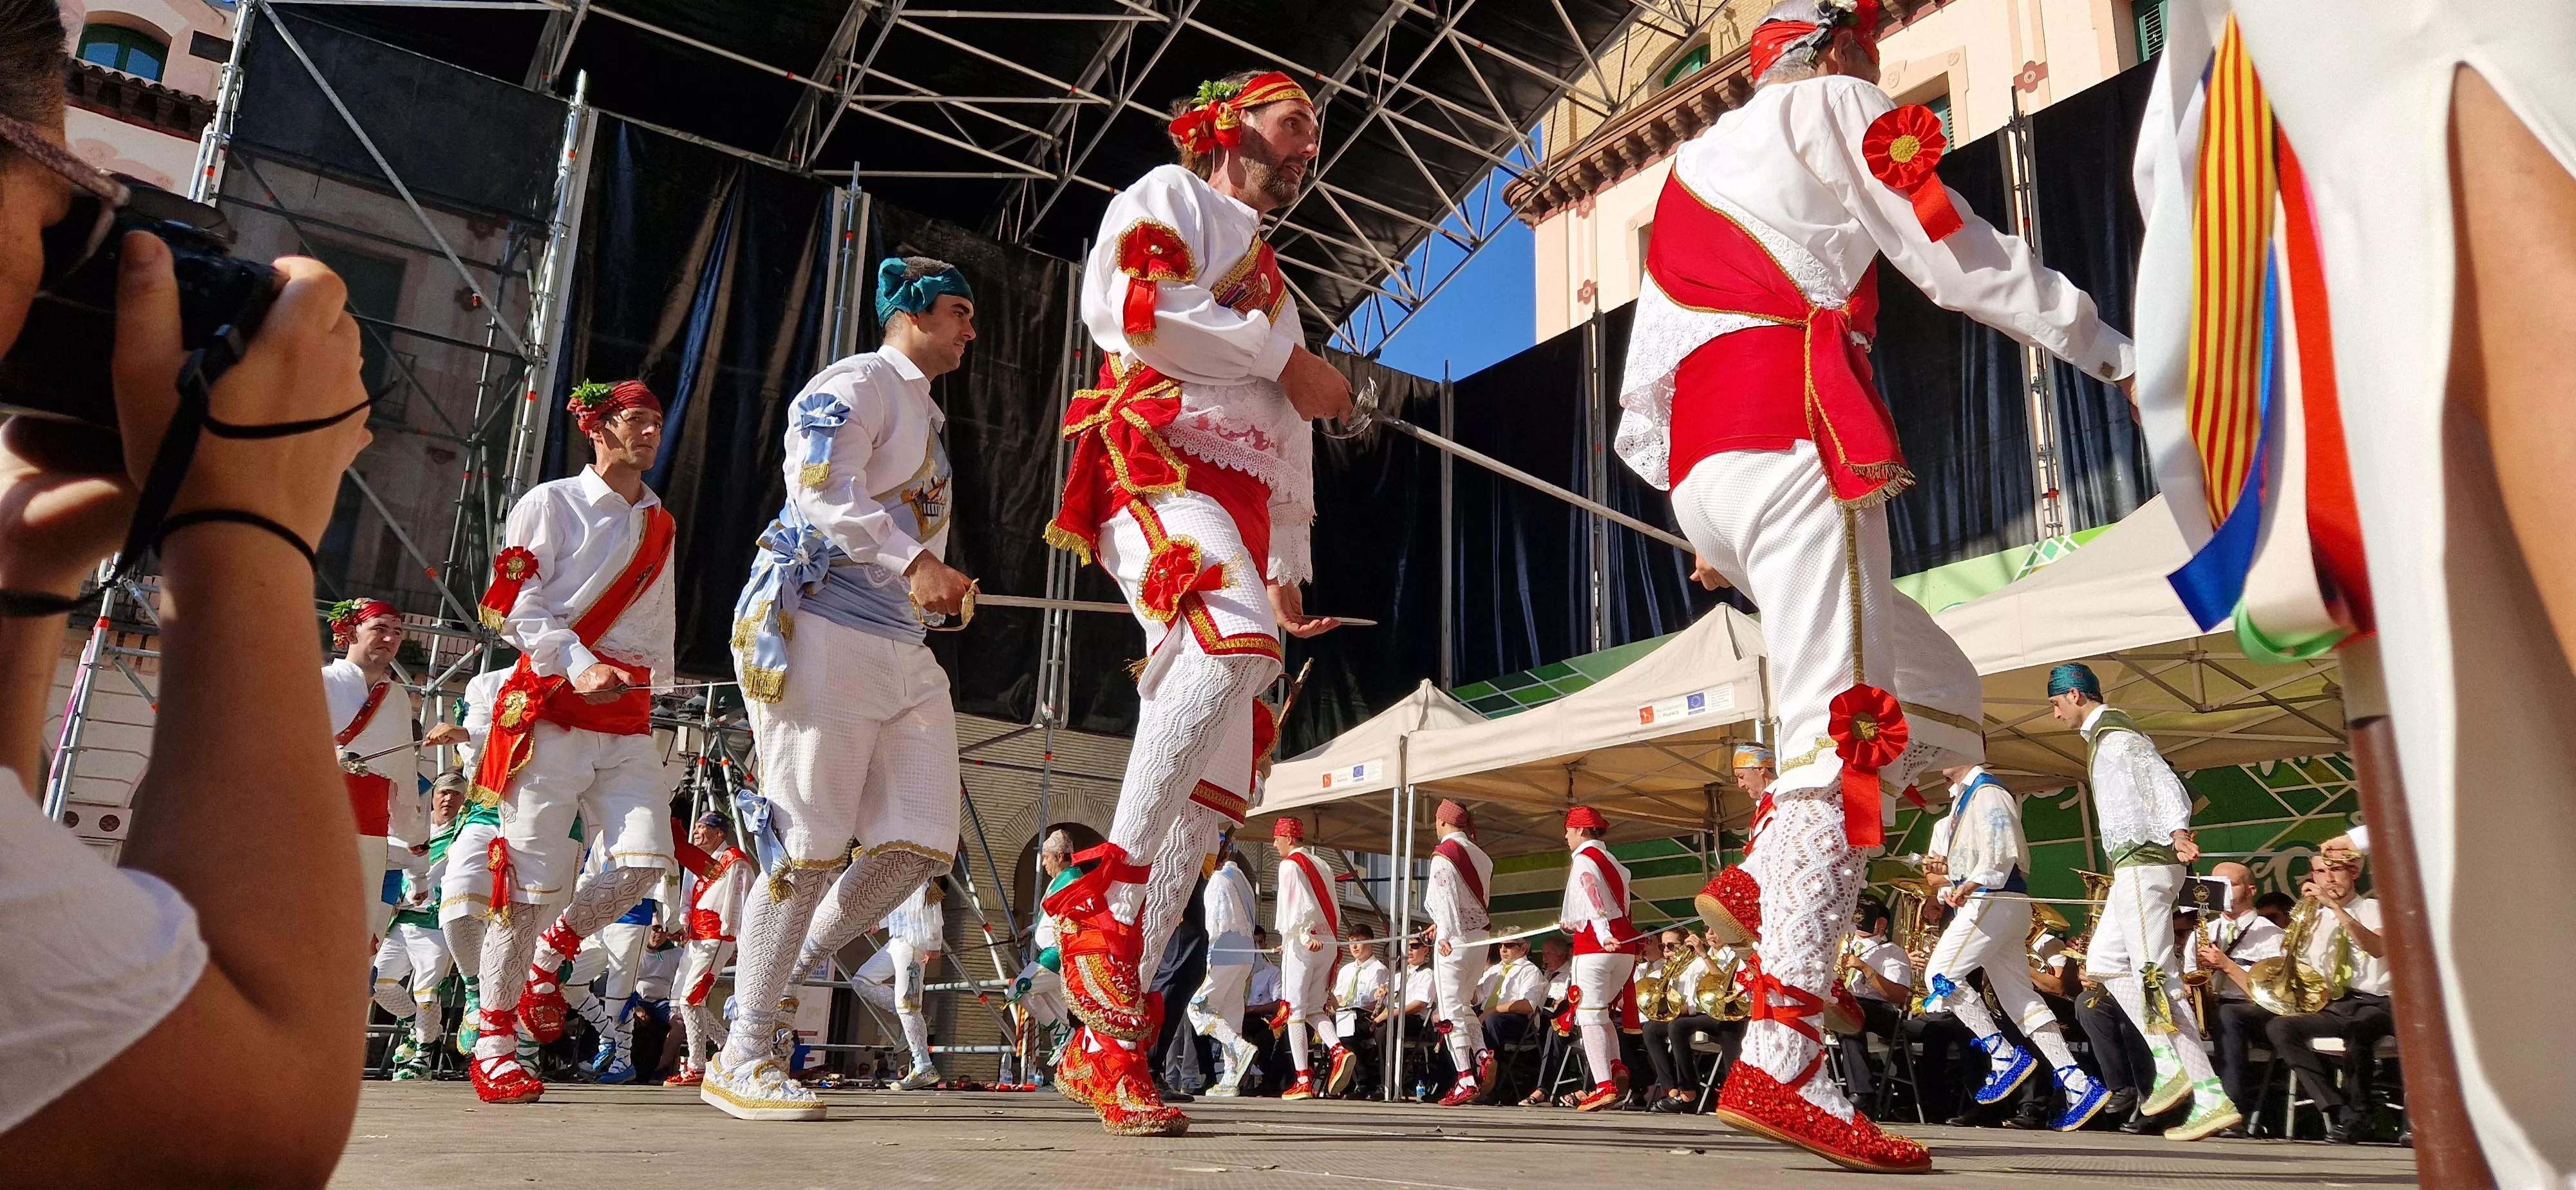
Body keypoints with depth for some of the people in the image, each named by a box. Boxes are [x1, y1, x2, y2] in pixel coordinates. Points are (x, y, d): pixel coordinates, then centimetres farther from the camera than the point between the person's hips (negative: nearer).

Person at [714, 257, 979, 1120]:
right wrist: (915, 564, -27)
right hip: (824, 631, -9)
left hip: (904, 647, 9)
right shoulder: (858, 384, 0)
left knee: (922, 845, -2)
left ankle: (790, 981, 14)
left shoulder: (926, 413, 29)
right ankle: (740, 1061, 2)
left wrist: (945, 594, 11)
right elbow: (822, 492, -17)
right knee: (811, 847, -9)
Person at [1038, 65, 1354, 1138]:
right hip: (1156, 471, -8)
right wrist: (1285, 358, -3)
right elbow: (1128, 307, -10)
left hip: (1235, 512, 8)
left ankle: (1108, 1037, -3)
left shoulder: (1271, 282, 36)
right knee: (1233, 640, -39)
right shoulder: (1169, 196, 13)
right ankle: (1109, 887, -32)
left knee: (1211, 792, -4)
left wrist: (1285, 569, 22)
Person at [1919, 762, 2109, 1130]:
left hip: (1995, 900, -10)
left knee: (1940, 975, -15)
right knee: (2019, 997, 6)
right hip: (1981, 903, 10)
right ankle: (2078, 1086, 4)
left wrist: (1973, 883, -30)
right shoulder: (1961, 800, 22)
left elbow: (2002, 850, -19)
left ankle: (2005, 1056, -9)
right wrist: (1943, 870, 9)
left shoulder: (1987, 790, -7)